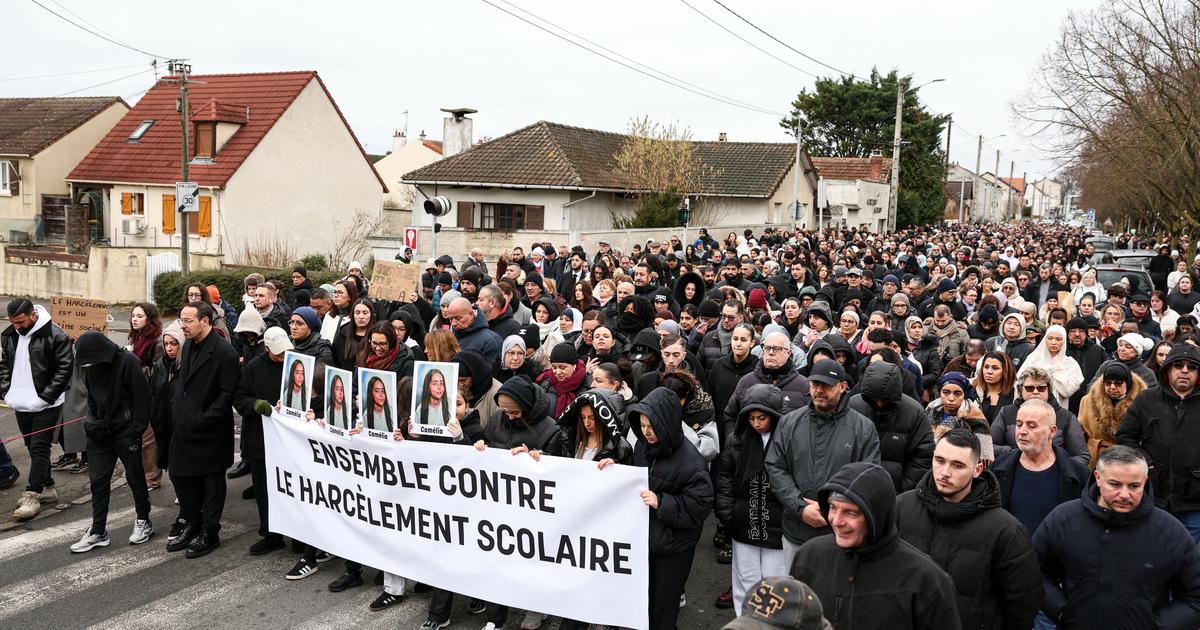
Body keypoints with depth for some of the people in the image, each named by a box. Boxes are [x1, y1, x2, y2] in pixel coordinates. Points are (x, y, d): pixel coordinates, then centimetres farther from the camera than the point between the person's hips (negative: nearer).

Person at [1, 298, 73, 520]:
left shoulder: (55, 335, -14)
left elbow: (65, 368, -14)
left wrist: (45, 397, -17)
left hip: (46, 404, -7)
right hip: (21, 404, 7)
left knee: (39, 448, -6)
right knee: (33, 448, 14)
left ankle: (32, 496, -4)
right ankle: (47, 488, 26)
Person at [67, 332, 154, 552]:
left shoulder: (128, 361, -18)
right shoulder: (91, 366, 2)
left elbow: (142, 398, -16)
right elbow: (91, 398, 16)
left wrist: (136, 429, -18)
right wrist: (92, 421, 2)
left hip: (126, 432, -6)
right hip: (101, 432, 6)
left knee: (135, 477, 8)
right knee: (98, 480, 7)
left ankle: (144, 522, 24)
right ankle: (98, 531, 16)